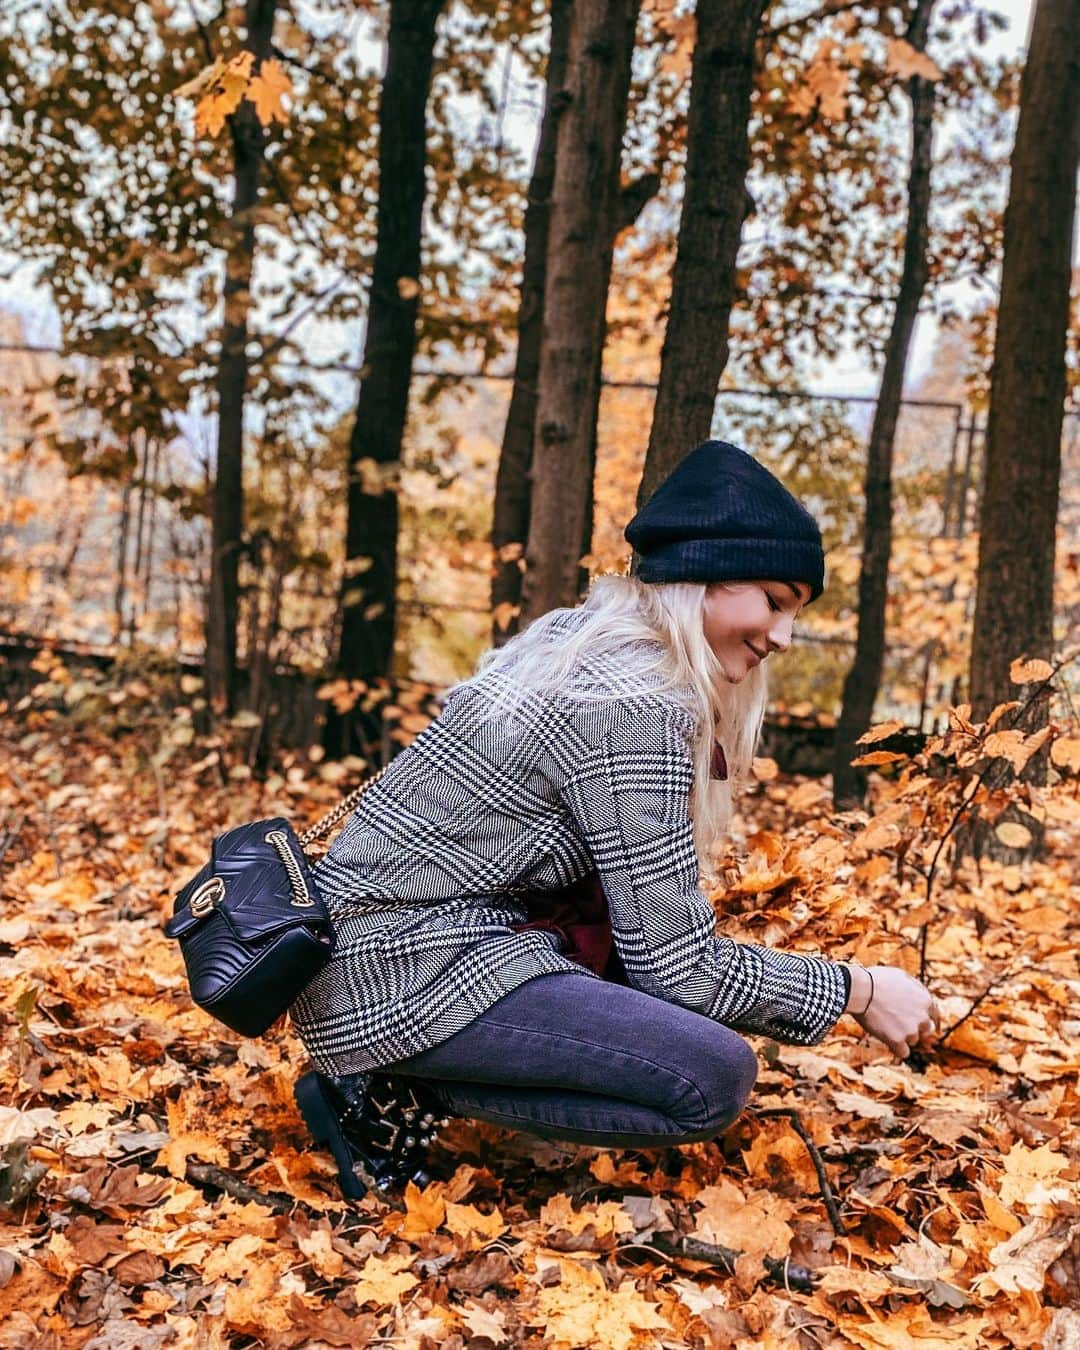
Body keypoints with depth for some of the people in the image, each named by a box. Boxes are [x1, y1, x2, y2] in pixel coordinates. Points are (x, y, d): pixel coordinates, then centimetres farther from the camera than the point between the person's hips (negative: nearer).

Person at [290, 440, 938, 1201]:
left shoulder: (581, 637, 10)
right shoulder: (634, 707, -18)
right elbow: (680, 965, -16)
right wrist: (857, 992, -6)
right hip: (395, 976, -10)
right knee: (715, 1080, -17)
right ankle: (399, 1096, -9)